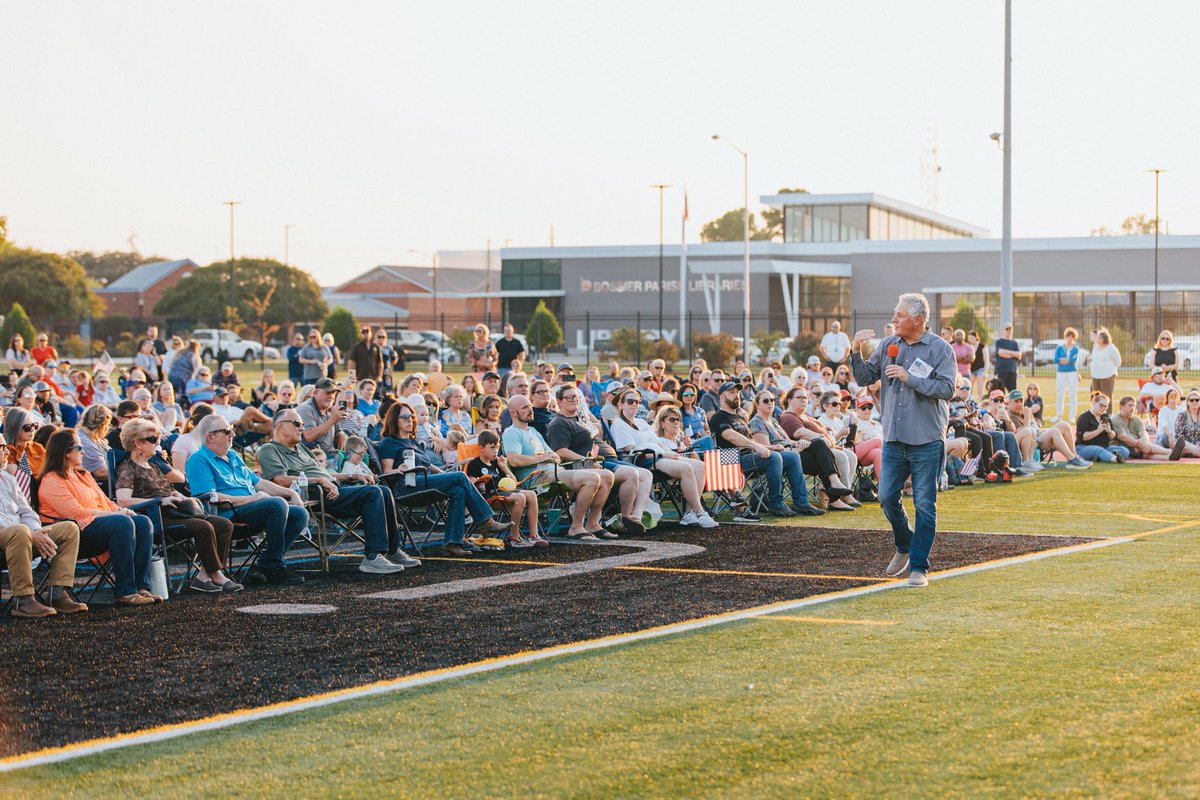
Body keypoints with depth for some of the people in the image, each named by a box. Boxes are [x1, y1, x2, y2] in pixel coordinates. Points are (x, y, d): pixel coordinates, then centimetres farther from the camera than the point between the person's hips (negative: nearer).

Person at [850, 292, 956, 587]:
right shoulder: (888, 345, 8)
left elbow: (947, 388, -15)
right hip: (893, 438, 5)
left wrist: (910, 378, -17)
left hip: (927, 441, -4)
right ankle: (904, 547, 30)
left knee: (924, 504, -1)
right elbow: (864, 378, 9)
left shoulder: (940, 349, -5)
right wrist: (856, 352, -6)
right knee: (887, 497, 6)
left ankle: (918, 566, 5)